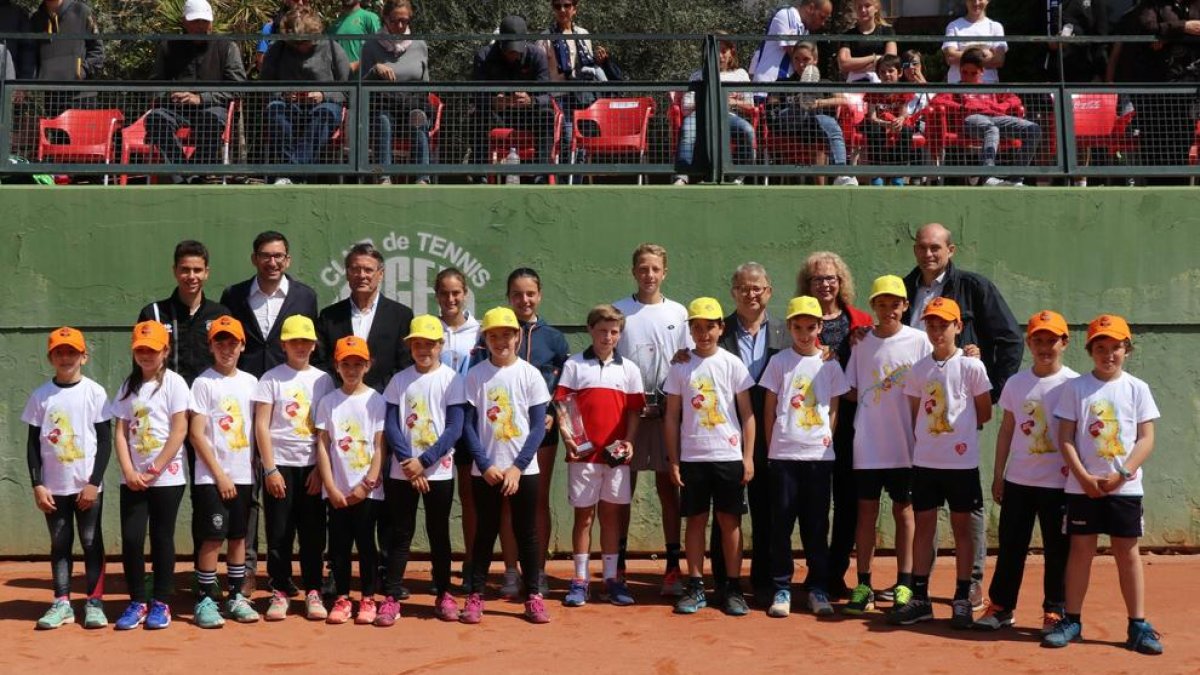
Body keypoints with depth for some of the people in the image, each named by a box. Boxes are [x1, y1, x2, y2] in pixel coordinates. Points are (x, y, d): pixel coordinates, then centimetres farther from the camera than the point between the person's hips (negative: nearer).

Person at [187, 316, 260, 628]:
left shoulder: (250, 382, 9)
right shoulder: (204, 383, -5)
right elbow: (196, 433, -9)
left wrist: (257, 467, 3)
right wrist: (220, 475, -12)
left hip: (243, 475, 5)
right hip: (212, 477, -4)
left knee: (239, 536, 9)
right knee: (213, 538, -6)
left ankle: (236, 597, 17)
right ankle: (206, 600, 1)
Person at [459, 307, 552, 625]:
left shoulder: (530, 374, -1)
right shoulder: (475, 375, 0)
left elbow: (538, 426, -2)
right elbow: (468, 425, -1)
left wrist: (517, 467, -10)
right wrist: (485, 465, -10)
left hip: (523, 469, 0)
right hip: (485, 470, 0)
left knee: (526, 532, 5)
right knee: (485, 531, 6)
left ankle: (533, 596, 12)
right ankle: (475, 596, 11)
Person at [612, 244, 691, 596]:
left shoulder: (678, 313, 8)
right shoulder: (617, 311, 6)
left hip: (667, 409, 0)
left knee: (668, 487, 2)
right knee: (623, 486, 4)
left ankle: (673, 566, 5)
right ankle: (618, 563, 11)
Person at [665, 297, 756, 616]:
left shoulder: (733, 364, 1)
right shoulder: (681, 367, 4)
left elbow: (747, 413, 2)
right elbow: (672, 417, 6)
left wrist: (748, 456, -3)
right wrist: (673, 460, 1)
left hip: (729, 456, -1)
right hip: (692, 457, 1)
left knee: (730, 521, 2)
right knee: (695, 520, 6)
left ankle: (733, 587, 9)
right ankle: (695, 587, 12)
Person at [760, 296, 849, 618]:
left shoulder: (829, 365, 6)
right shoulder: (779, 362, 2)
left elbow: (834, 409, 11)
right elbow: (769, 408, 5)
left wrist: (828, 436, -1)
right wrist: (772, 447, 1)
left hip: (819, 456, 1)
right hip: (783, 455, -1)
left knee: (816, 525, 6)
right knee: (781, 522, 1)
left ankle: (818, 588, 14)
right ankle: (781, 588, 9)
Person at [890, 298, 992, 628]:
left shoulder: (971, 366, -6)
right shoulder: (919, 369, 5)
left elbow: (984, 413, 1)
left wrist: (958, 428, 5)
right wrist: (929, 433, 1)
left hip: (961, 461, -3)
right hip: (924, 461, 4)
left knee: (961, 527, 5)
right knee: (923, 526, 7)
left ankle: (962, 600, 13)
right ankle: (920, 599, 14)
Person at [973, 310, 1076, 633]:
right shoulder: (1016, 383, 6)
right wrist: (998, 474, 10)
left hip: (1058, 482, -3)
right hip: (1017, 480, 3)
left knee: (1057, 549, 4)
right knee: (1010, 546, 9)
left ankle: (1054, 611, 15)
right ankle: (1000, 606, 18)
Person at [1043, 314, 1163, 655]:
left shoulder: (1137, 388, 3)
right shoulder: (1076, 387, 2)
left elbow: (1146, 439, -1)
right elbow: (1065, 437, -1)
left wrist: (1121, 474, -12)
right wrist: (1084, 477, -11)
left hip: (1125, 487, 0)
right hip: (1082, 486, 0)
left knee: (1128, 552, 4)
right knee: (1080, 549, 4)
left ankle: (1138, 625, 9)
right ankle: (1072, 621, 12)